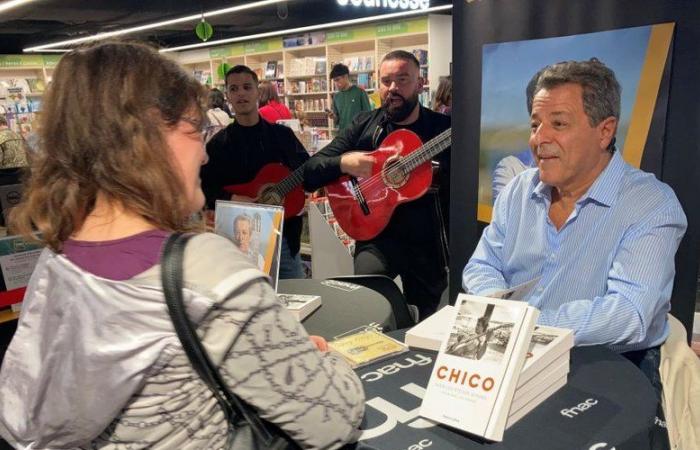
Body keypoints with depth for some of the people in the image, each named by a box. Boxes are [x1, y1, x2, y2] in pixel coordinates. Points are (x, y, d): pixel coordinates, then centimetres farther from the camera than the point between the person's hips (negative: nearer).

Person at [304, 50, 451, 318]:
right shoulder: (364, 126, 2)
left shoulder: (443, 128, 0)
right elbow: (311, 172, -3)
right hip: (379, 236, -1)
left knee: (425, 322, 14)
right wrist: (343, 163, -22)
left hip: (429, 243, 1)